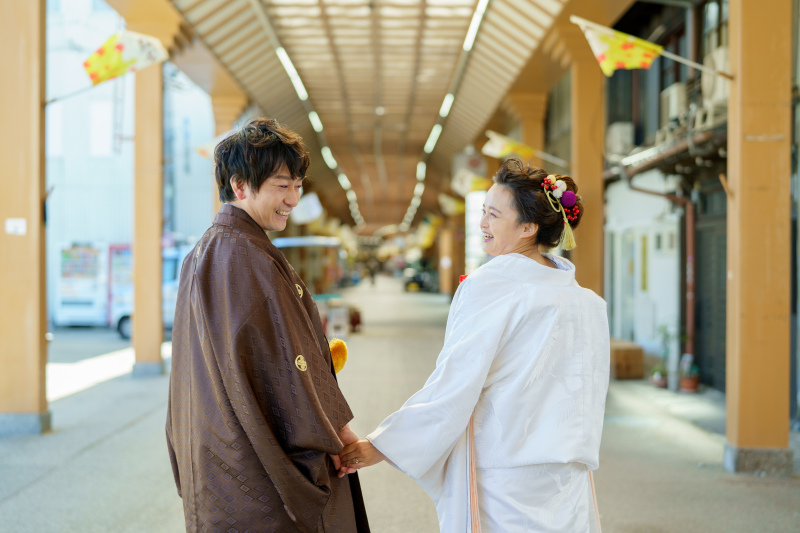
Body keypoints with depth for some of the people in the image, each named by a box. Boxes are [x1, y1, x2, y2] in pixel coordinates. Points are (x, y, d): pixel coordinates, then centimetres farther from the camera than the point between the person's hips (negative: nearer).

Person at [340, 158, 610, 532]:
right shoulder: (587, 303, 3)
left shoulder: (486, 288, -15)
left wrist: (379, 446, -9)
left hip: (499, 483, -6)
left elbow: (452, 387, -16)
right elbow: (588, 396, 9)